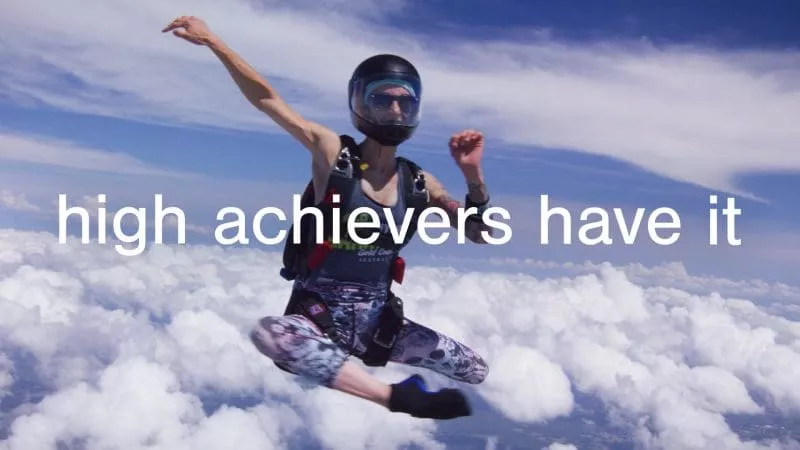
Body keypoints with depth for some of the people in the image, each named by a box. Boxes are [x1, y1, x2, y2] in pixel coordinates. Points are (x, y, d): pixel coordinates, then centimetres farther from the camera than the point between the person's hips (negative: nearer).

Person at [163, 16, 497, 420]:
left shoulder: (418, 183, 0)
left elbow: (480, 234, 0)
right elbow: (267, 99, -11)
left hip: (379, 321, 4)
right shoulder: (333, 154, -9)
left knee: (479, 373, -1)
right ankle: (397, 397, -32)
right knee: (269, 333, -39)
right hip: (318, 317, -4)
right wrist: (212, 41, -17)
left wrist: (473, 176, -16)